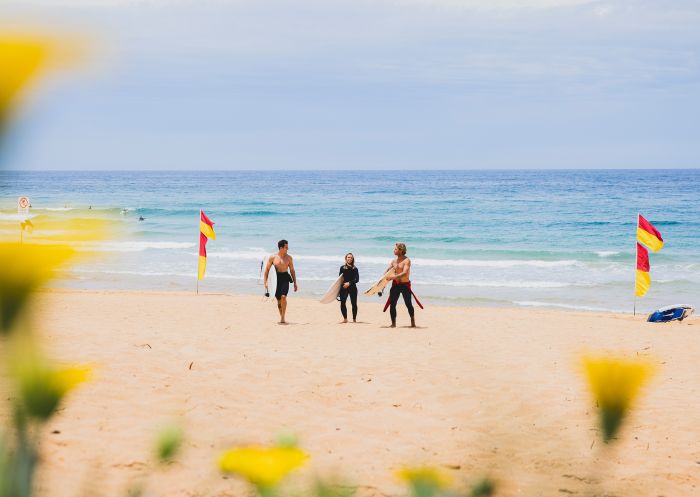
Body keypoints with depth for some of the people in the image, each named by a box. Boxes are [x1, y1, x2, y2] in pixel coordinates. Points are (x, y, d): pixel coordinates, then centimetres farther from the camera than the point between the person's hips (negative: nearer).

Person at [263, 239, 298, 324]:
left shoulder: (289, 257, 3)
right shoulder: (272, 257, -1)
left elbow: (292, 270, 11)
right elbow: (267, 270, 3)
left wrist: (295, 283, 10)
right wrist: (265, 282, -5)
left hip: (285, 279, -1)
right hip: (276, 279, 1)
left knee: (283, 297, -20)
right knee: (279, 300, 7)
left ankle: (282, 318, -18)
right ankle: (282, 318, 24)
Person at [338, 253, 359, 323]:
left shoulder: (355, 269, 3)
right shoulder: (342, 268, 6)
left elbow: (357, 280, -3)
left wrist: (349, 283, -16)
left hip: (352, 288, -1)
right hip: (343, 288, 1)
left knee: (354, 303, 0)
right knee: (342, 303, -5)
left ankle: (354, 319, 8)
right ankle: (345, 318, 7)